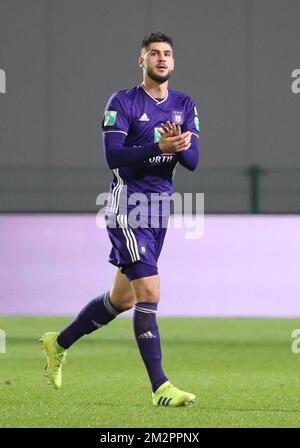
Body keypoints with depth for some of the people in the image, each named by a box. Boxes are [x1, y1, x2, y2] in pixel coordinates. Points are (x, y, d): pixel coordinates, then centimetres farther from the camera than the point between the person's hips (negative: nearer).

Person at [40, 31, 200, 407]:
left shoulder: (184, 105, 10)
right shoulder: (122, 102, -7)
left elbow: (193, 160, 2)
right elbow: (113, 156, -17)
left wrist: (180, 146, -21)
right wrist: (157, 147, -28)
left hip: (160, 209, 7)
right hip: (128, 207, -7)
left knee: (123, 297, 14)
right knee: (149, 292, -15)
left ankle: (58, 343, 34)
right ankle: (160, 387, -14)